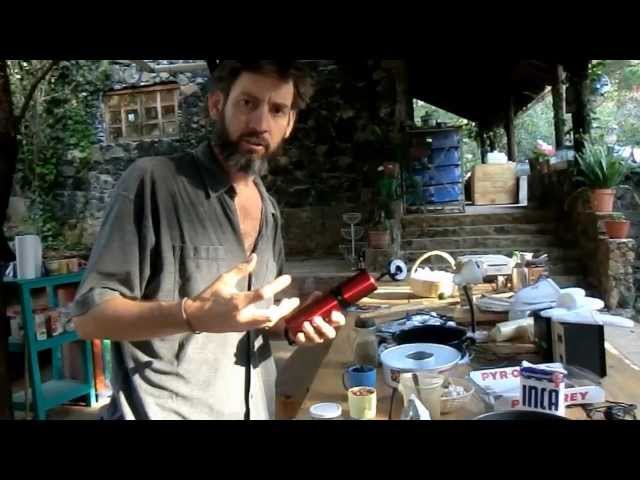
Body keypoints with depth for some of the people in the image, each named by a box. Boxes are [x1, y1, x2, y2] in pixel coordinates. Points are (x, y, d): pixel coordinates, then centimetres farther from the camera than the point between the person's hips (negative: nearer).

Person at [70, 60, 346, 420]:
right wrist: (193, 315, -30)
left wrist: (292, 325, -7)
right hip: (162, 411, -6)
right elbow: (90, 315, -15)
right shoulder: (153, 181, -16)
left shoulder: (269, 210, 4)